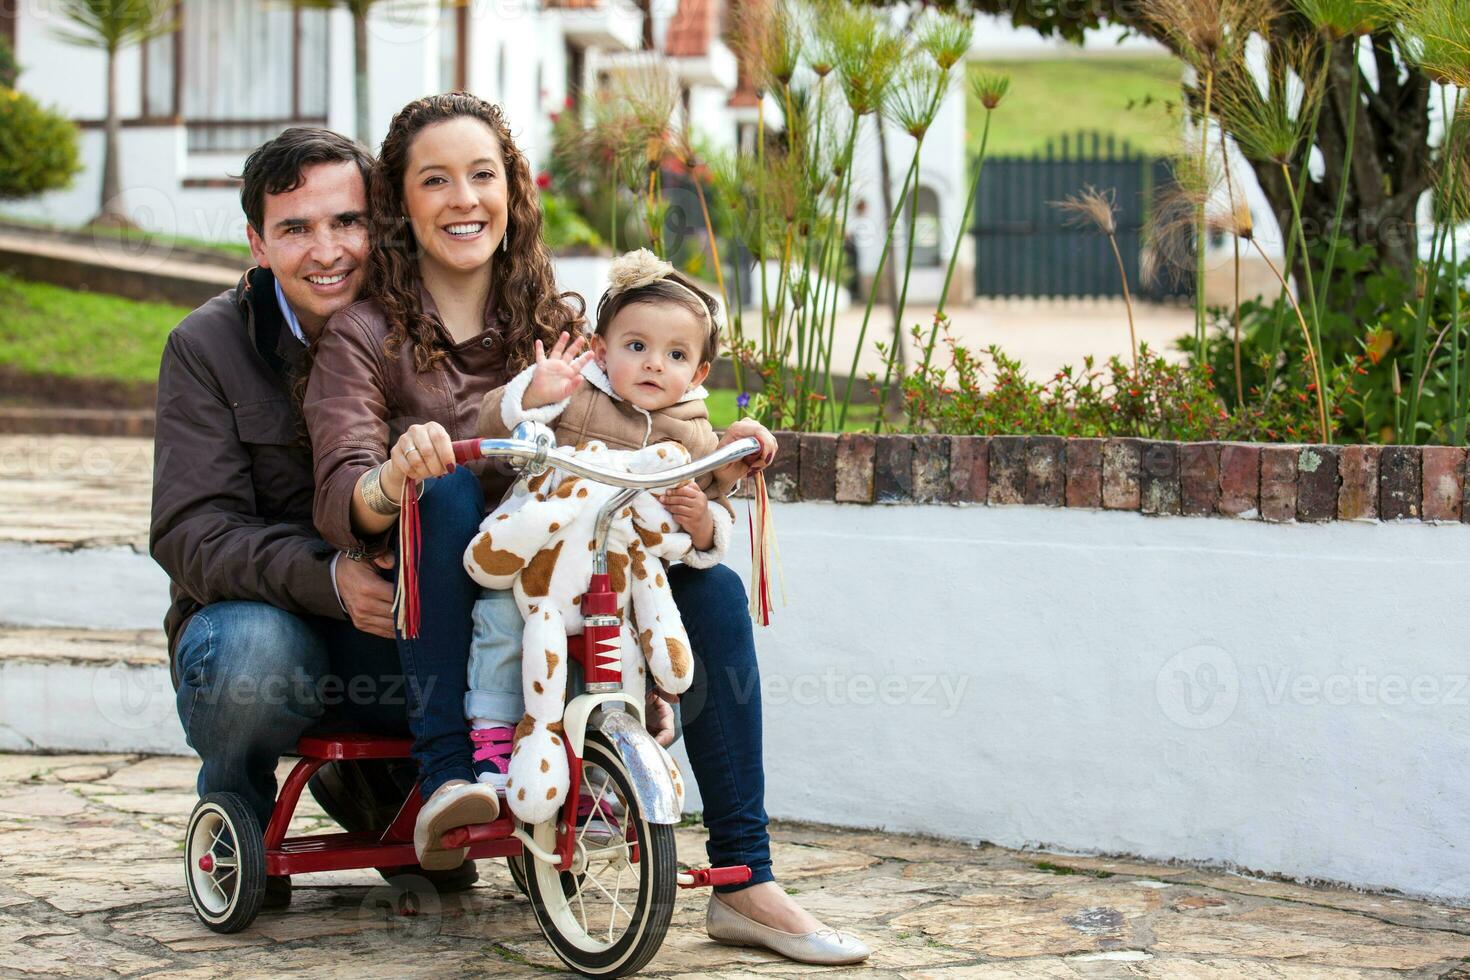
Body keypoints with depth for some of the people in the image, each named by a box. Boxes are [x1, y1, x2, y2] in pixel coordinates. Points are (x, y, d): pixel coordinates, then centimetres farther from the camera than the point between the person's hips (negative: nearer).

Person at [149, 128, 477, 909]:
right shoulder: (208, 346, -6)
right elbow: (191, 532, -15)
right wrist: (326, 577, -34)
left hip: (403, 627, 3)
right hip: (259, 612, -3)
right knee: (255, 653, -38)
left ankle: (377, 790, 9)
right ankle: (236, 813, 0)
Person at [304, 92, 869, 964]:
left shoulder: (553, 327, 12)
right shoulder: (366, 337, -3)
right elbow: (339, 502, -17)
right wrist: (392, 481, -40)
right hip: (419, 633, -4)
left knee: (713, 589, -17)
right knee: (448, 489, -30)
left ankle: (746, 884, -16)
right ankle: (446, 779, -32)